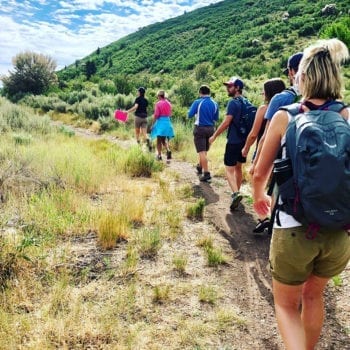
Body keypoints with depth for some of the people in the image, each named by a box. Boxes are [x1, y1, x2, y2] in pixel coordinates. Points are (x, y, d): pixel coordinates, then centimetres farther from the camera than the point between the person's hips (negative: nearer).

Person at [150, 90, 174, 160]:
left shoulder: (158, 103, -9)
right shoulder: (168, 103, 8)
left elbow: (156, 115, -12)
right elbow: (170, 114, 13)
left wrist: (153, 124, -6)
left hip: (160, 122, -5)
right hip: (168, 122, 5)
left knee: (159, 140, 4)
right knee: (164, 140, 13)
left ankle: (159, 155, 7)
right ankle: (168, 150, -13)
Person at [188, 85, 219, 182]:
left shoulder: (198, 102, -11)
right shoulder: (215, 104, 2)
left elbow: (189, 115, -9)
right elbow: (216, 118, 8)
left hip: (200, 128, -5)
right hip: (211, 129, 5)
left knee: (202, 151, -4)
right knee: (204, 150, 21)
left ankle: (206, 173, -11)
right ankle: (200, 167, 41)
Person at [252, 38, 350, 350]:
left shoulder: (284, 117, -6)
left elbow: (260, 173, 2)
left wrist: (259, 196, 23)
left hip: (294, 231, -3)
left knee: (286, 304, 20)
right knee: (313, 295, 29)